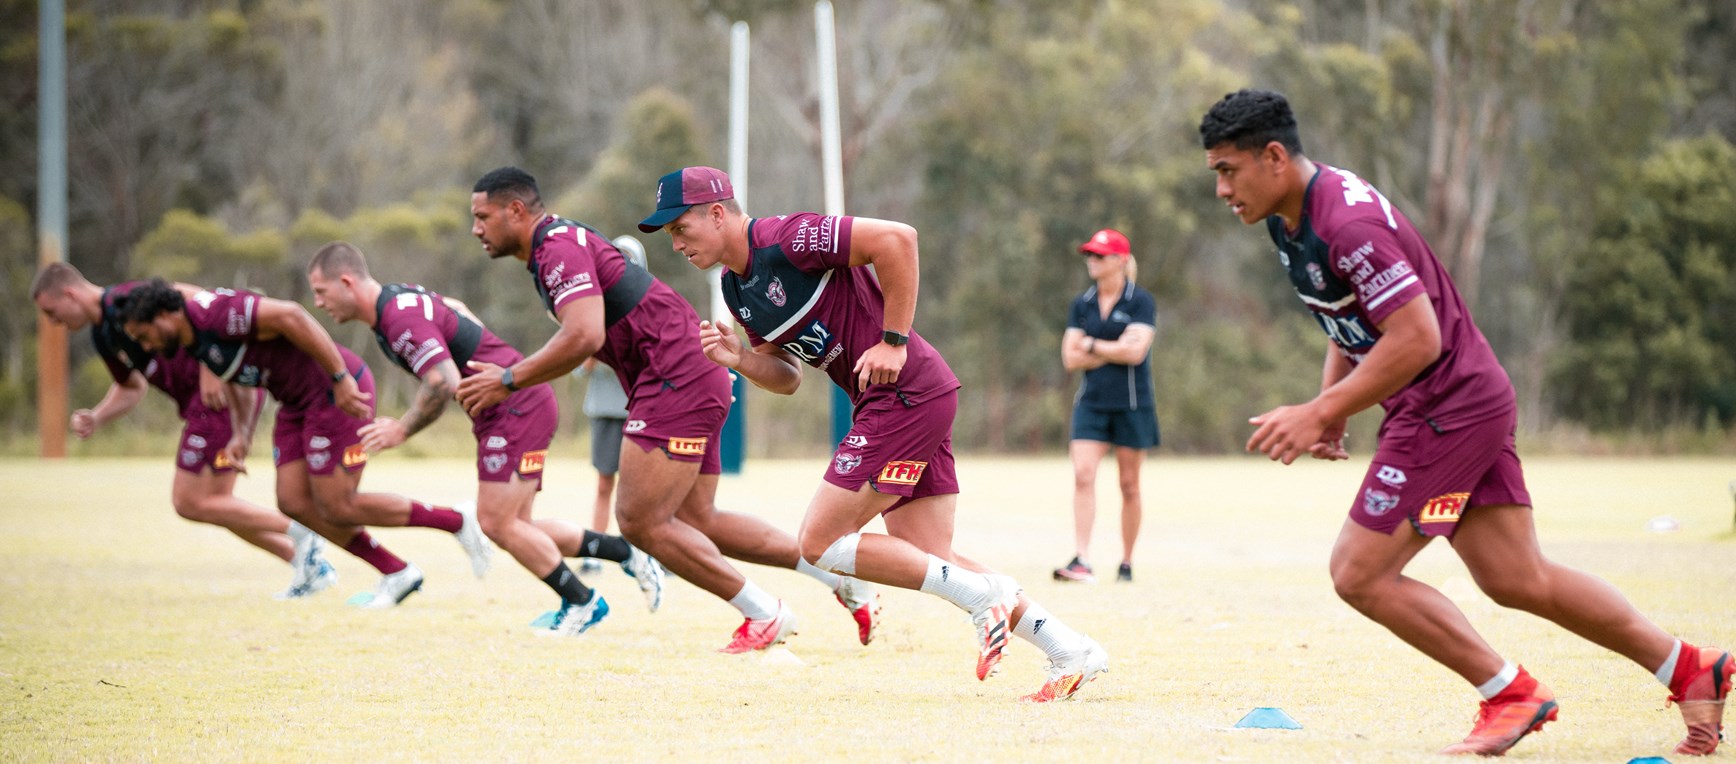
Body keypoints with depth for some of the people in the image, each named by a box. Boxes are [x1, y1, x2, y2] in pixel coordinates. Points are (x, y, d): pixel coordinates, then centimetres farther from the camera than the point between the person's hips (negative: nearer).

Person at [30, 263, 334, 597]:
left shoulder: (125, 300, -13)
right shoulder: (102, 336, 17)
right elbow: (132, 387, 32)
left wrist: (209, 370, -24)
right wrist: (94, 419, 13)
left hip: (221, 389, -10)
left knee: (190, 503, -6)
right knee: (210, 503, 13)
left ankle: (299, 532, -2)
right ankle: (308, 565, 13)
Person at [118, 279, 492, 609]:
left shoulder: (216, 312, -22)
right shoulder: (195, 344, 9)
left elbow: (290, 315, -30)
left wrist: (340, 378, -31)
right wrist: (241, 435, 9)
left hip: (339, 393, -10)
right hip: (299, 403, 10)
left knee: (338, 508, -7)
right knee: (293, 502, 3)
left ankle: (457, 522, 5)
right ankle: (396, 574, 11)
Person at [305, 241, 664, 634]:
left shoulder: (402, 317, -22)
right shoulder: (398, 298, 10)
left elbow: (444, 383, -32)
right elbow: (454, 308, 28)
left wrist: (401, 429, -20)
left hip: (517, 408, -10)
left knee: (497, 522, -9)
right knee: (513, 527, 9)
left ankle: (582, 602, 3)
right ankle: (627, 553, 16)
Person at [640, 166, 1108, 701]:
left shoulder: (786, 240, -14)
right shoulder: (736, 288, 14)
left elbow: (896, 239, -21)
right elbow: (787, 378, 20)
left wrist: (894, 341, -19)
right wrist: (741, 360, -1)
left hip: (907, 393, -10)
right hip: (887, 406, 10)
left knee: (820, 544, -9)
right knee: (926, 561, 8)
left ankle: (983, 598, -6)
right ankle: (1072, 653, 10)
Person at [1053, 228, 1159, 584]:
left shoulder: (1140, 301, -4)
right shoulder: (1082, 304, 9)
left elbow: (1135, 352, -15)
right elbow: (1071, 358, 2)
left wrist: (1092, 346, -6)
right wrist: (1115, 349, -7)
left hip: (1131, 404, -3)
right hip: (1091, 402, 3)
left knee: (1129, 485, 4)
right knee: (1083, 475, -12)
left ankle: (1127, 563, 13)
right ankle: (1081, 560, -18)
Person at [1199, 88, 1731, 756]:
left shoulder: (1348, 223, -23)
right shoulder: (1292, 218, 9)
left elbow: (1417, 338, -27)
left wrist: (1320, 414, -24)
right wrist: (1330, 406, 9)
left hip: (1450, 410, -10)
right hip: (1470, 402, 10)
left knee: (1360, 574, -7)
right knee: (1518, 581, 10)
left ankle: (1513, 696, 1)